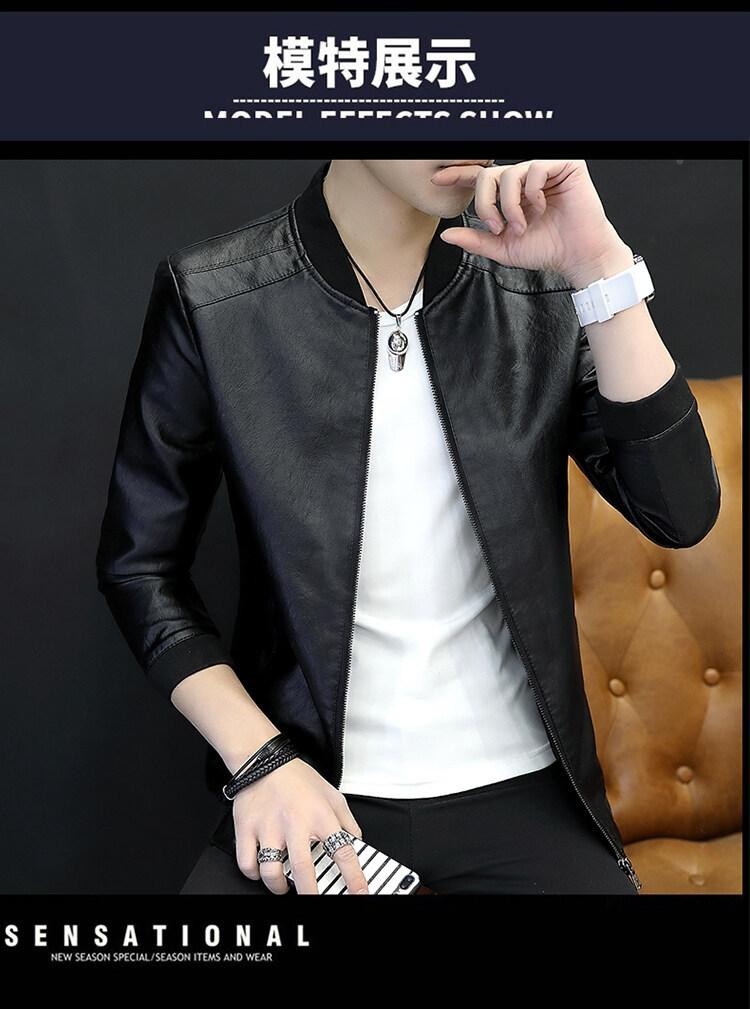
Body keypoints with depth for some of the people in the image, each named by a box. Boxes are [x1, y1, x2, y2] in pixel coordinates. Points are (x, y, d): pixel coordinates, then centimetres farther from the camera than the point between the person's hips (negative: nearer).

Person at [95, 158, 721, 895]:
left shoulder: (542, 295, -2)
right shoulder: (211, 300, -7)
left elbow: (680, 515, -10)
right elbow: (140, 564, 0)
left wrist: (599, 266, -18)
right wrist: (260, 762, -11)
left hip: (518, 788, 2)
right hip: (311, 788, -1)